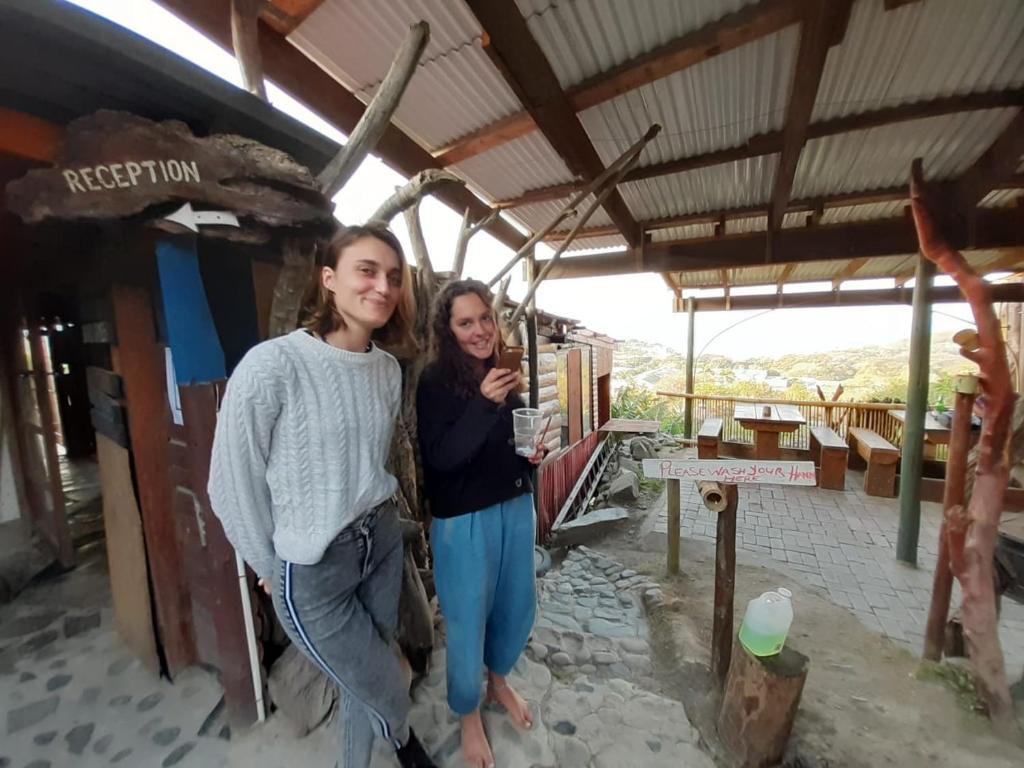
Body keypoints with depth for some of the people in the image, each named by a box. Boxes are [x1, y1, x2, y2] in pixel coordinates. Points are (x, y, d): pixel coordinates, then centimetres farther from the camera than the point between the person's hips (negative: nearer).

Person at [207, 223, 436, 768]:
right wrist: (271, 568, -1)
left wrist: (378, 518, 12)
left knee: (365, 677, 22)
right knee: (384, 688, 16)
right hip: (312, 564, -4)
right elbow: (232, 484, -12)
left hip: (382, 538, 5)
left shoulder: (389, 369, -2)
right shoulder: (272, 364, -21)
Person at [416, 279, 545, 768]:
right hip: (464, 520, -6)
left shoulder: (503, 371, 3)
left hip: (515, 507, 6)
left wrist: (534, 451, -6)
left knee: (518, 605, 21)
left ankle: (498, 680, 52)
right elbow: (440, 458, -23)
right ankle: (468, 713, 43)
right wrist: (484, 402, -34)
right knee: (468, 618, 13)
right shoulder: (436, 381, -16)